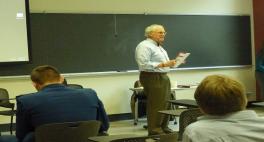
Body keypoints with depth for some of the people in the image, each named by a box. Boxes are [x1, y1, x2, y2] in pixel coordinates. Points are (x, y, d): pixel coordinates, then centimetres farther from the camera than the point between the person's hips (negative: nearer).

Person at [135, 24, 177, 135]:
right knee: (156, 105, -8)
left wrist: (170, 62, 10)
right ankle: (154, 131, -2)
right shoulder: (144, 46, -13)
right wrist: (164, 65, -24)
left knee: (165, 104, 10)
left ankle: (164, 128, 19)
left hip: (163, 77, 10)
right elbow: (144, 64, -22)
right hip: (152, 78, -10)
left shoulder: (158, 46, 19)